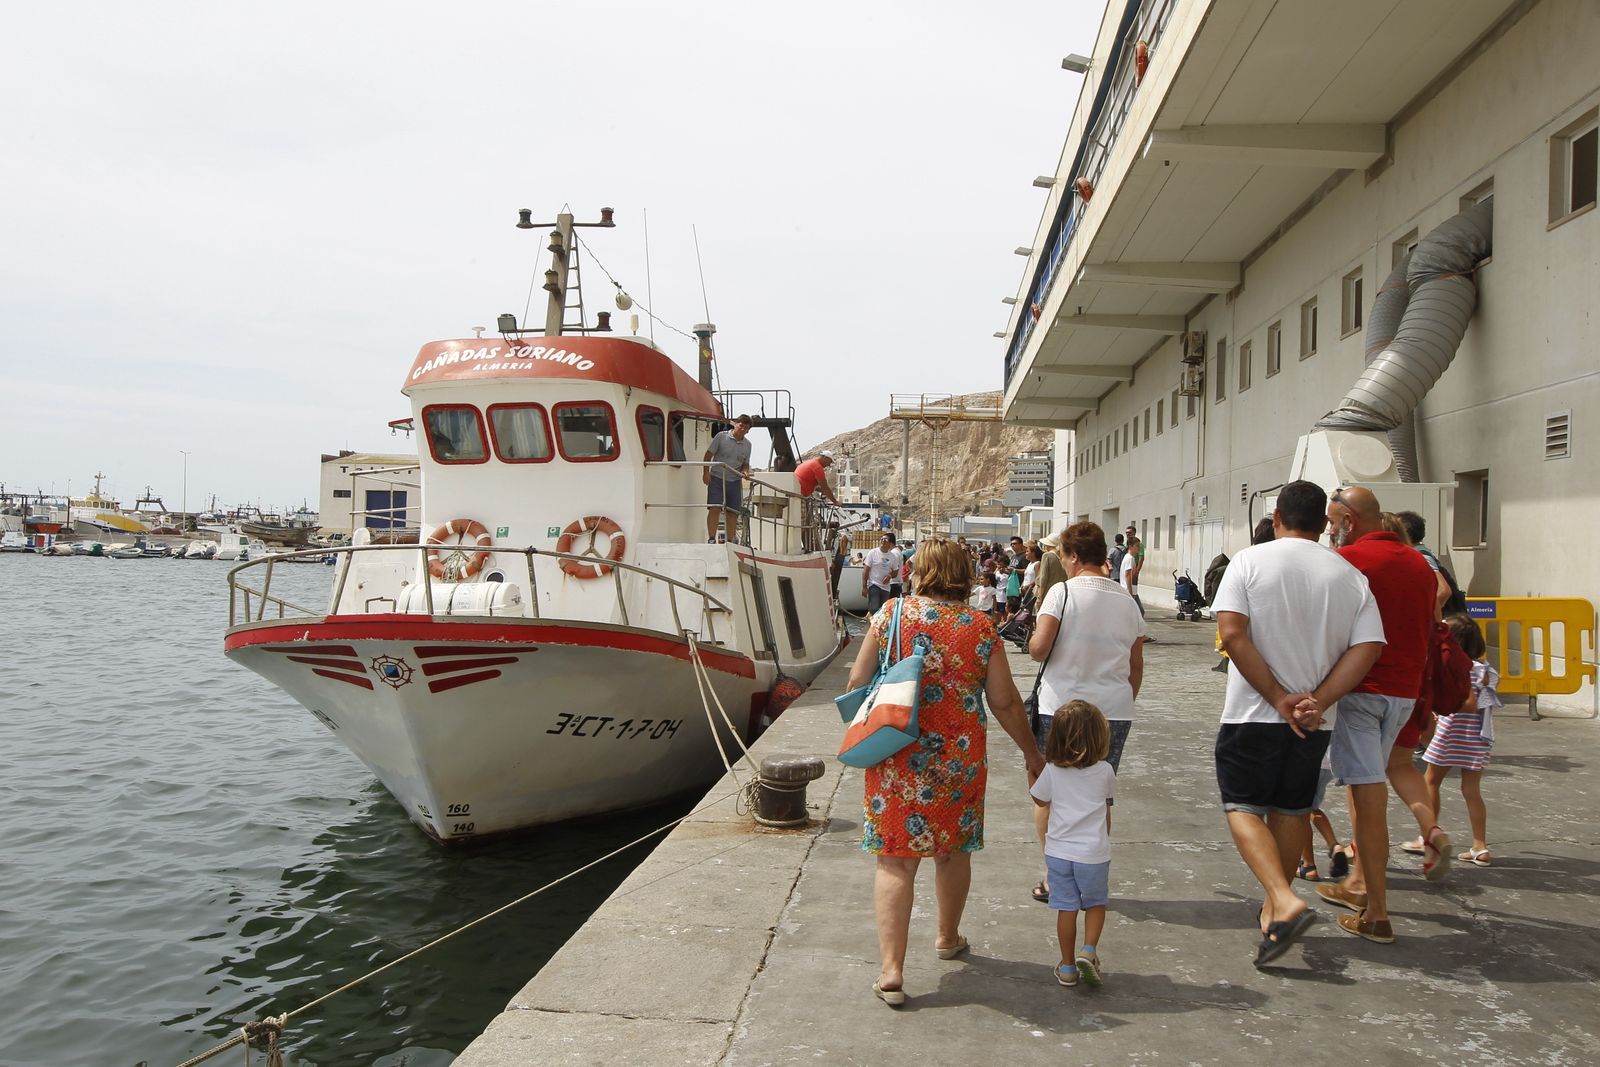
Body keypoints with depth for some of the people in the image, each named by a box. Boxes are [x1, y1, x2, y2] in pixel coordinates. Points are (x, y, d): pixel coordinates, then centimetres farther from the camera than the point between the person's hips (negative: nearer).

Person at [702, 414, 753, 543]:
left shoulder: (747, 445, 10)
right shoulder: (721, 437, -3)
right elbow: (709, 454, -1)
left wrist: (745, 472, -4)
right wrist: (706, 472, -9)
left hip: (734, 481, 4)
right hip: (717, 478, -4)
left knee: (733, 513, 4)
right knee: (715, 509, -14)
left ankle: (730, 541, 12)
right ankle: (711, 539, -10)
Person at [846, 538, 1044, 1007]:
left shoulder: (892, 613, -6)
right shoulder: (981, 628, -2)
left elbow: (857, 680, -3)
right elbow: (1005, 703, 0)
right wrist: (1031, 753, 14)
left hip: (897, 753, -2)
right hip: (959, 757, 2)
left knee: (895, 859, 3)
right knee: (953, 850, 21)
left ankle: (891, 968, -4)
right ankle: (948, 937, 40)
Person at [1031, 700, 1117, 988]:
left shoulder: (1052, 770, -8)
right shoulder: (1105, 771, -7)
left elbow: (1040, 801, 8)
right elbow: (1107, 805, 10)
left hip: (1059, 852, 1)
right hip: (1094, 852, 0)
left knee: (1067, 908, 10)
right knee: (1096, 903, 19)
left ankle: (1068, 967, 16)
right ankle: (1088, 950, 1)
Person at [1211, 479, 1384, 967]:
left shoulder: (1249, 561, -6)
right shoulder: (1350, 576, 3)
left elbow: (1233, 635, -17)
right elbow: (1368, 648, -6)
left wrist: (1278, 697, -13)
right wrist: (1318, 701, -10)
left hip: (1253, 713, -4)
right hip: (1313, 721, 4)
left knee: (1242, 806, 5)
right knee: (1291, 810, 17)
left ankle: (1285, 902, -14)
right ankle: (1274, 909, 27)